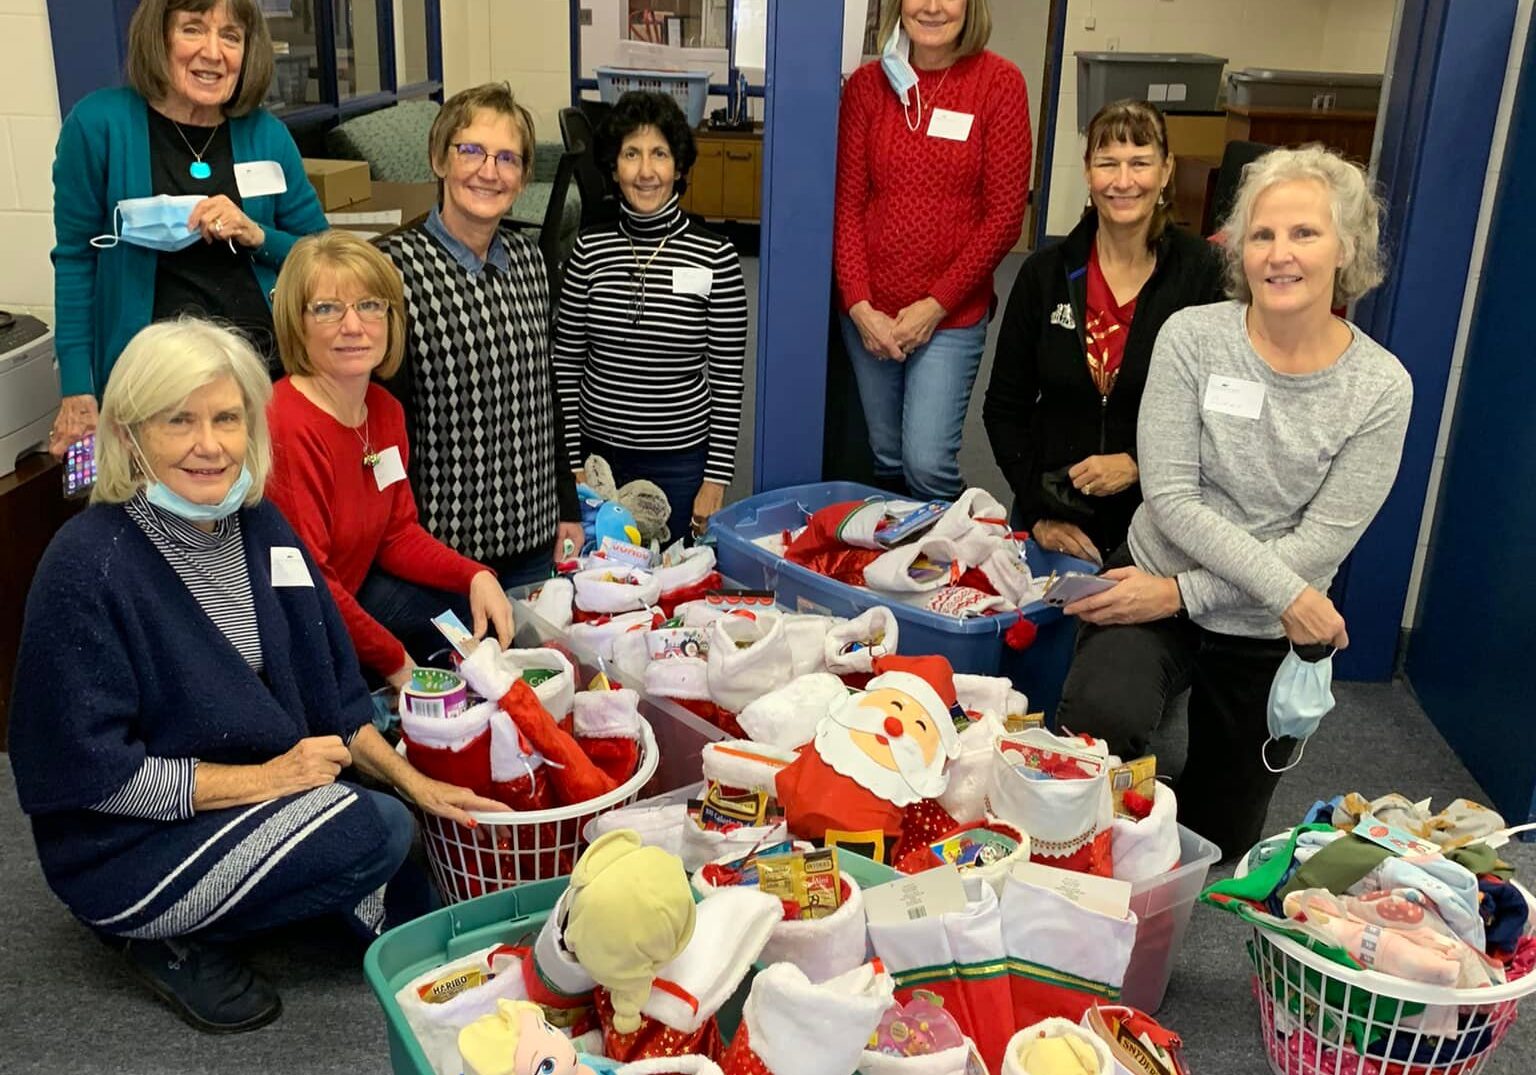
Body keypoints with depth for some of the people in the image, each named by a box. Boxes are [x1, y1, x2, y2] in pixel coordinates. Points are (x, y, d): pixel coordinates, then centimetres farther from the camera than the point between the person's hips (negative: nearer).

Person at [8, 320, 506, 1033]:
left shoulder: (258, 526, -2)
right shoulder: (87, 567, -23)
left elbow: (330, 691, 6)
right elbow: (95, 774, -21)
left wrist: (414, 783, -2)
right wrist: (265, 778, -20)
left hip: (258, 796, 7)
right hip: (124, 849, -6)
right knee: (373, 831, -22)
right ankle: (167, 939, -3)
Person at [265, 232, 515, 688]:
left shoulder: (386, 411, 1)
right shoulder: (287, 426, -27)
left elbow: (397, 533, 8)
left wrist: (476, 576, -9)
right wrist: (395, 662, -17)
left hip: (352, 592, 9)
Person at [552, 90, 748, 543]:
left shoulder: (715, 257, -9)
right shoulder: (590, 249, -2)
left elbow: (728, 380, -6)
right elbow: (566, 363, 3)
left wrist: (716, 479, -6)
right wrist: (572, 464, 0)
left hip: (681, 460, -2)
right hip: (599, 451, 2)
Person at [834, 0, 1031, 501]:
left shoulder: (999, 82, -5)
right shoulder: (867, 83, 3)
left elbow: (1004, 217, -6)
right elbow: (847, 204, 2)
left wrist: (936, 305, -10)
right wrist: (859, 306, -7)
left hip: (950, 315, -3)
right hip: (869, 313, 3)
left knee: (927, 464, -9)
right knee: (885, 458, 12)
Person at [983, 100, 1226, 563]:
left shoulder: (1203, 273, -6)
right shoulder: (1045, 273, 0)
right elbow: (1004, 407, 3)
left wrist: (1138, 464, -17)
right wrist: (1038, 513, -6)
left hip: (1157, 520, -2)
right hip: (1054, 513, 2)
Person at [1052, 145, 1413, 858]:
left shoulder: (1381, 388, -12)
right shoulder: (1193, 336, -14)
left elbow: (1321, 544, -14)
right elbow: (1169, 498, -16)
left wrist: (1178, 594, -21)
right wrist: (1288, 592, -23)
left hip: (1271, 636, 2)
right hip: (1157, 581, -1)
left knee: (1220, 838, 18)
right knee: (1098, 717, -35)